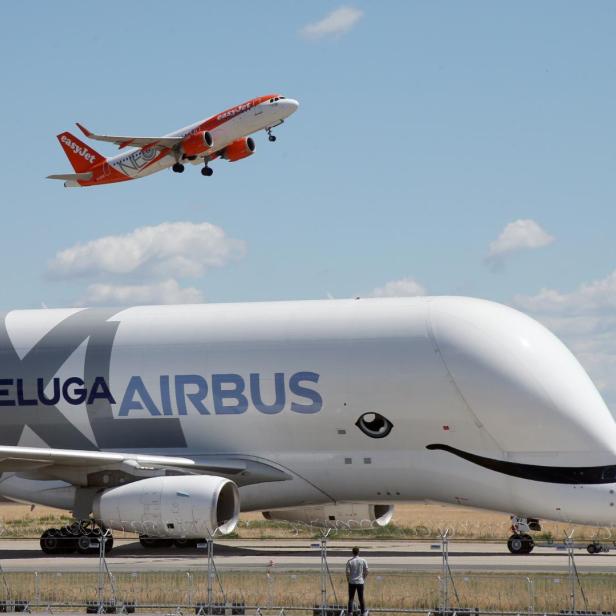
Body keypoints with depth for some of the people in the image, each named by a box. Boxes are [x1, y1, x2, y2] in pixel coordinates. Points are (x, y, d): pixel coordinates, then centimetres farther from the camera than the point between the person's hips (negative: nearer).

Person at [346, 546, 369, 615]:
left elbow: (348, 572, -9)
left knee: (351, 598, 6)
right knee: (361, 598, 10)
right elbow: (366, 572, -1)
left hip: (352, 582, -1)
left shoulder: (349, 561, -9)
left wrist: (348, 580, 7)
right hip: (360, 582, 1)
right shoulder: (363, 561, -5)